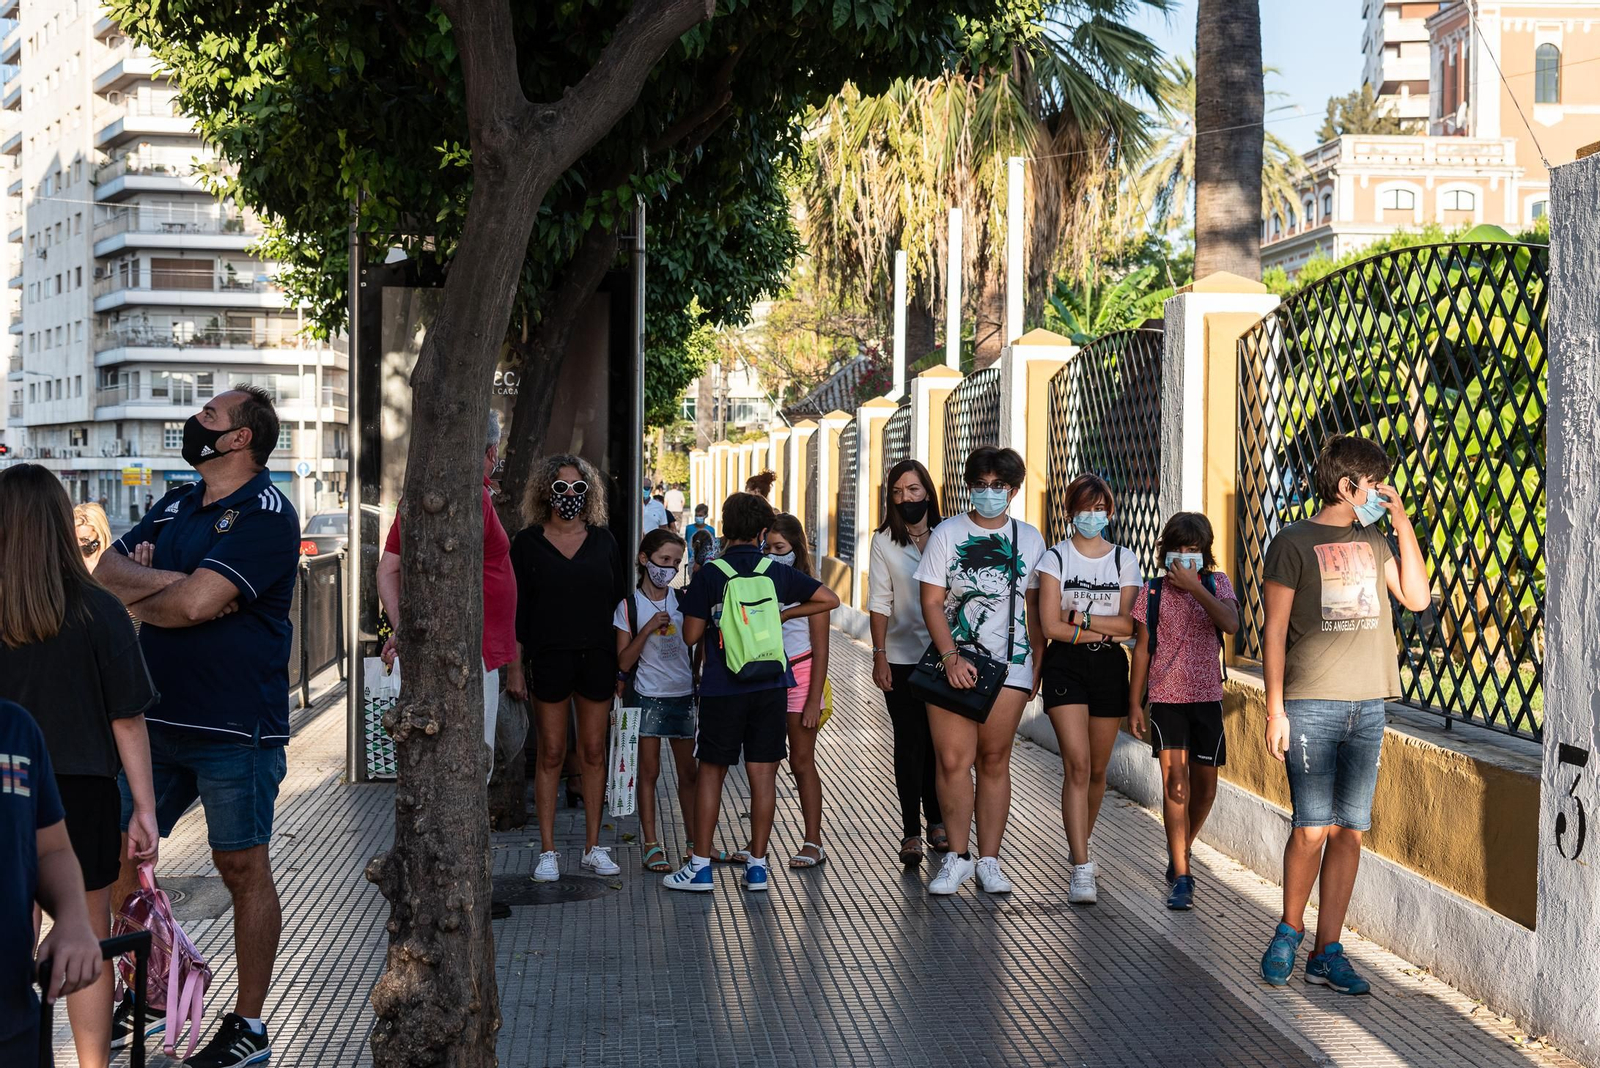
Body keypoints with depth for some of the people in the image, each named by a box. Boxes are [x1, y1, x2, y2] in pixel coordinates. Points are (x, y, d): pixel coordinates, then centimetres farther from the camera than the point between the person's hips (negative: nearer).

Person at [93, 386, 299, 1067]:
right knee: (117, 857, 9)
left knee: (243, 870, 3)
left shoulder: (266, 515, -12)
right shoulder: (175, 506, 14)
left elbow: (194, 603, -22)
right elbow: (106, 571, 4)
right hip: (156, 721, 7)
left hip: (235, 729, -7)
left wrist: (138, 598, -3)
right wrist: (170, 581, -14)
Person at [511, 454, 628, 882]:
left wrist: (622, 664, 5)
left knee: (594, 752, 6)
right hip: (548, 658, -2)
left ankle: (593, 847, 15)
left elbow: (619, 601, 9)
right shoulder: (527, 542, 1)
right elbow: (517, 607, 1)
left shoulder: (603, 540, 7)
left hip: (596, 658, 2)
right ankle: (548, 851, 8)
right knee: (551, 754, 2)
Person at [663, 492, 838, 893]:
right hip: (770, 687, 2)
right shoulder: (778, 573, 1)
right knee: (763, 774, 6)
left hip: (722, 690, -2)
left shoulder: (709, 575, -6)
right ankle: (757, 864, 9)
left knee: (711, 772, 7)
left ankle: (700, 866, 8)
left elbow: (692, 634, -6)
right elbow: (830, 600, 5)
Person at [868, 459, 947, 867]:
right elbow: (880, 603, -1)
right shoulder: (884, 542, 1)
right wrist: (879, 656, -7)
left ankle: (937, 821, 19)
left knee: (938, 741, 5)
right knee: (909, 743, -1)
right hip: (902, 657, -1)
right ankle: (911, 832, 3)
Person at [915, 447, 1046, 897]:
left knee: (994, 761, 3)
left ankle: (988, 860, 10)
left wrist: (1038, 663, 8)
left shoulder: (1029, 538, 8)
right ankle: (957, 857, 8)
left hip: (1008, 666, 1)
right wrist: (951, 658, -12)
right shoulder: (946, 534, 2)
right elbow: (931, 602, -2)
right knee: (952, 761, -4)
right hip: (952, 663, -1)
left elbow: (1034, 606, 12)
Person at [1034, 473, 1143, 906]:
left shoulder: (1125, 559, 8)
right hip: (1066, 665, -3)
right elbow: (1051, 626, -9)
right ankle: (1081, 868, -17)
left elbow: (1127, 623, -1)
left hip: (1109, 665, 3)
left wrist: (1082, 618, -11)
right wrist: (1105, 630, -7)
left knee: (1097, 769, 9)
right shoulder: (1055, 558, 0)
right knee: (1077, 765, -14)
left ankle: (1080, 847, 31)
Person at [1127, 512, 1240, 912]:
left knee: (1204, 787, 10)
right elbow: (1142, 649, 4)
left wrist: (1194, 588, -19)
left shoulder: (1216, 584, 3)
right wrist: (1134, 703, 2)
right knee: (1176, 783, -12)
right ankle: (1180, 877, -11)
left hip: (1207, 698, 2)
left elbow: (1230, 624, -17)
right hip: (1166, 697, -2)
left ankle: (1180, 852, 36)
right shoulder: (1153, 592, 0)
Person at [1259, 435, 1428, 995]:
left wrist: (1402, 520, 4)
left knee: (1349, 831, 3)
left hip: (1367, 706, 5)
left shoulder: (1372, 541, 15)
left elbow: (1417, 597, 6)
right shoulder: (1293, 543, -1)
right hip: (1311, 705, -5)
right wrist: (1275, 709, -8)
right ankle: (1288, 932, 14)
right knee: (1313, 828, -8)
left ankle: (1327, 952, 8)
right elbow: (1274, 631, -3)